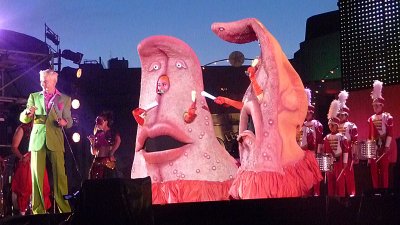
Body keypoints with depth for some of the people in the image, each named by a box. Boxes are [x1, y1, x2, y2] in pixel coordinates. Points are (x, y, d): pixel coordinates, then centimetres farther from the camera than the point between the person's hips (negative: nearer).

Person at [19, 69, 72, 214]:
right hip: (37, 139, 1)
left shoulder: (65, 99, 10)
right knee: (37, 175, -2)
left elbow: (69, 122, 8)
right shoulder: (34, 96, 14)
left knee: (60, 174, -7)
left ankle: (65, 209, -4)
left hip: (55, 140, -1)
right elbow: (23, 119, 7)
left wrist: (64, 122, -16)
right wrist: (28, 112, -16)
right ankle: (38, 210, 3)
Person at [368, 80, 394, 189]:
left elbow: (390, 133, -8)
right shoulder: (371, 119, 11)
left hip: (383, 147, -5)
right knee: (374, 169, 4)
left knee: (384, 169, -1)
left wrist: (387, 146, -14)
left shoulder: (388, 117, -3)